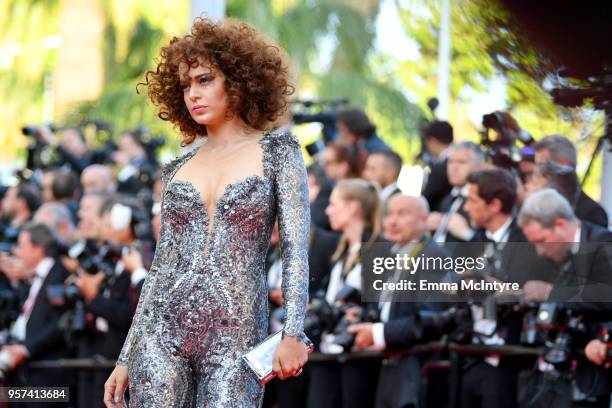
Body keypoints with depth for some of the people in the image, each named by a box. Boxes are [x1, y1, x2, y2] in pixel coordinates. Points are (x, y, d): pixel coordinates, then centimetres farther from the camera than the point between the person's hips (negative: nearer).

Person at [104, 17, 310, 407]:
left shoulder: (276, 152, 3)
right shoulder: (178, 169, 14)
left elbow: (296, 247, -5)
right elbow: (162, 267, 16)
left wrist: (293, 332, -17)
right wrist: (126, 359, 13)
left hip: (235, 337, -3)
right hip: (163, 329, 3)